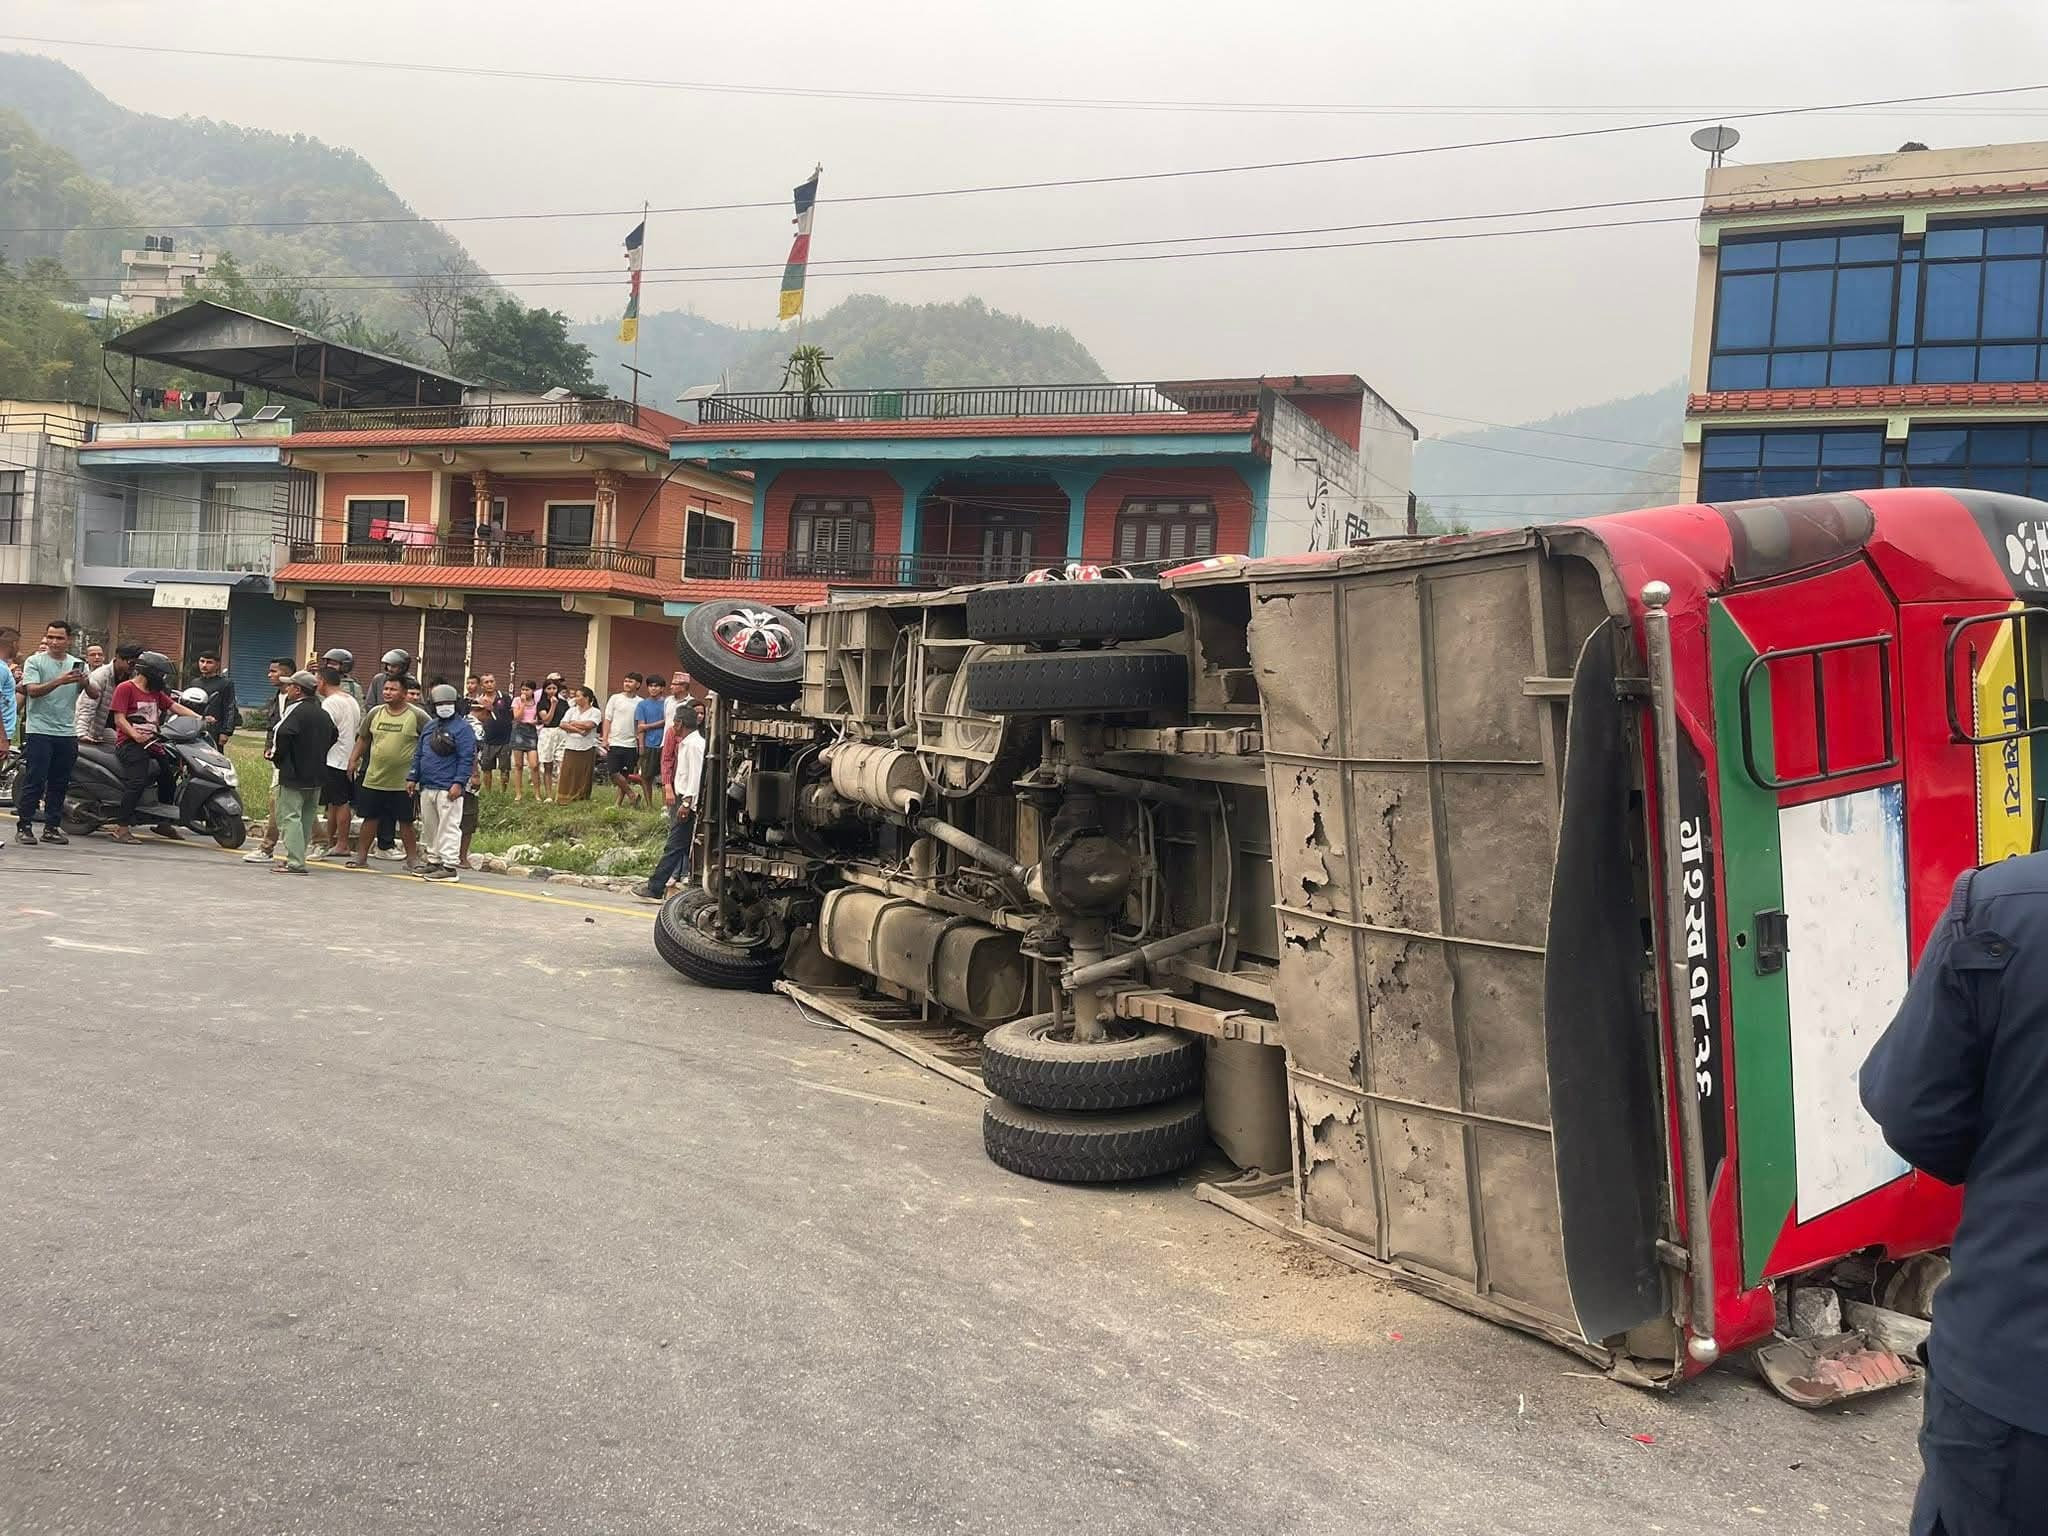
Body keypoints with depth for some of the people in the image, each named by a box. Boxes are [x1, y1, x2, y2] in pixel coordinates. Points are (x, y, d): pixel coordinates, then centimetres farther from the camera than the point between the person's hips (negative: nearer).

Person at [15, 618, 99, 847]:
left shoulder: (78, 664, 11)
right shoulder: (34, 662, 0)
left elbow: (95, 695, 3)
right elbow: (32, 691, -14)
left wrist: (85, 683, -18)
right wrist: (59, 681, -28)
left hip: (67, 733, 4)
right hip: (39, 731, -4)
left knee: (60, 784, 7)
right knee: (34, 782, -5)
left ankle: (52, 827, 15)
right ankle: (24, 827, 1)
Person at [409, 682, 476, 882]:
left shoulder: (463, 728, -6)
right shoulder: (430, 727, 18)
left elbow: (467, 759, -13)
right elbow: (418, 754, 24)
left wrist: (458, 783, -18)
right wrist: (413, 777, 17)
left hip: (448, 789, -8)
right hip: (427, 787, 8)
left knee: (449, 827, -8)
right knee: (430, 827, 14)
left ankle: (450, 866, -7)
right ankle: (433, 860, 24)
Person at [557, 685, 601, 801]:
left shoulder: (595, 712, 2)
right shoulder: (571, 710, 13)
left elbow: (589, 725, -15)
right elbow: (563, 725, 0)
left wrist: (573, 723, -3)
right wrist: (578, 730, -11)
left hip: (587, 749, -3)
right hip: (570, 748, 3)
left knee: (583, 777, 0)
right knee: (567, 775, -2)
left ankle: (581, 799, 7)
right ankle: (564, 799, 1)